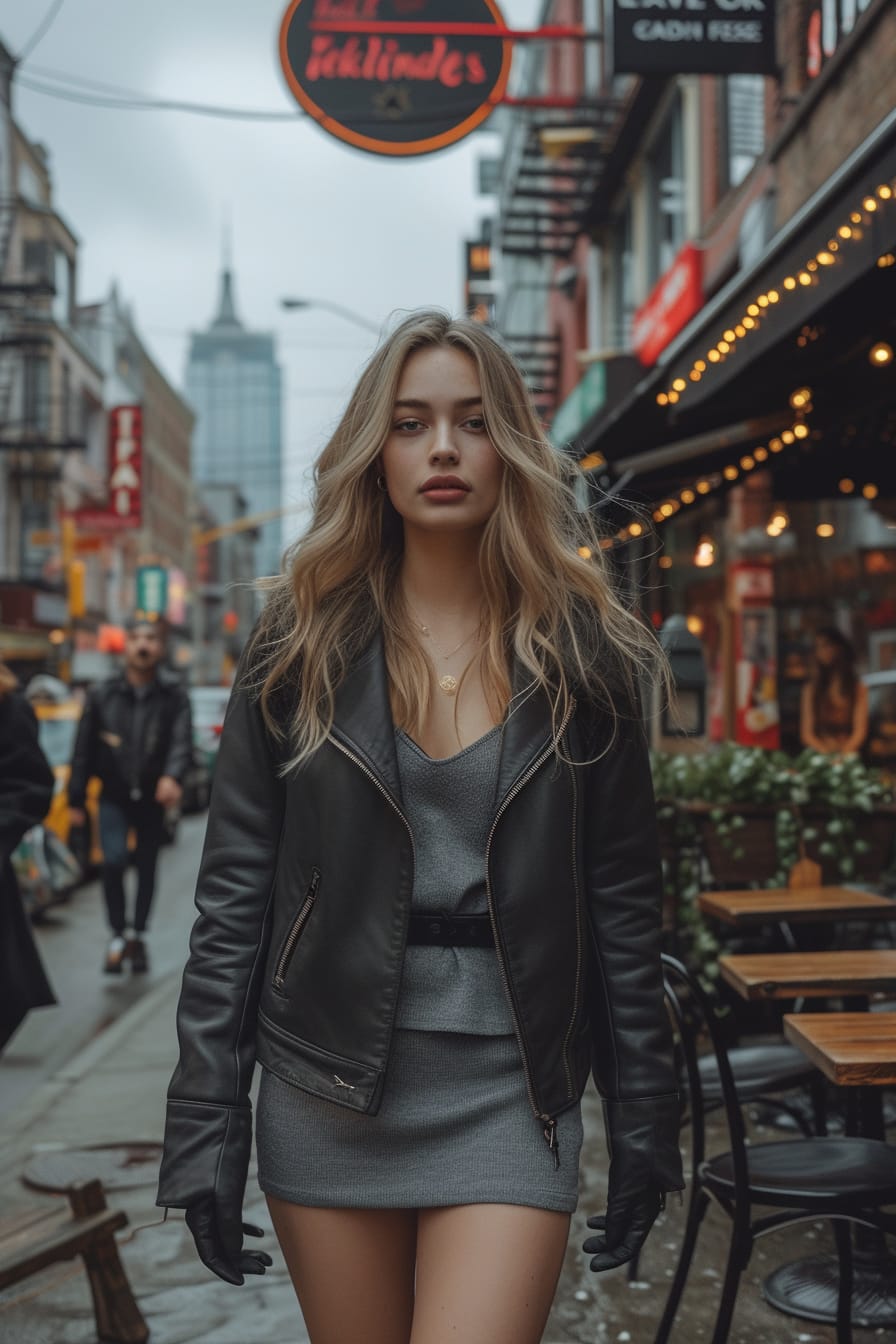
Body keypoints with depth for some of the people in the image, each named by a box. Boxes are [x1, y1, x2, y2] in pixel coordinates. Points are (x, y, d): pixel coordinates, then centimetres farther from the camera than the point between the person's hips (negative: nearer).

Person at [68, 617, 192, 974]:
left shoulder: (174, 695, -2)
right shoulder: (103, 694, 2)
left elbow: (182, 741, -17)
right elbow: (84, 748, 4)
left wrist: (172, 776, -36)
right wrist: (75, 799, 2)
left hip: (152, 797, 0)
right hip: (114, 796, 0)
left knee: (147, 868, 10)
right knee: (113, 861, -14)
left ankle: (137, 935, 27)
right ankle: (118, 935, 2)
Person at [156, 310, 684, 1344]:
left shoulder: (579, 650, 0)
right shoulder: (305, 638, 0)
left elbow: (621, 899, 3)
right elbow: (234, 888, -1)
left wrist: (644, 1114, 4)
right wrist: (204, 1120, -4)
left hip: (508, 1084, -1)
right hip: (328, 1083, 1)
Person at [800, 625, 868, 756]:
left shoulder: (858, 688, 8)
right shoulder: (811, 688, 11)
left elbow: (860, 730, 0)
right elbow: (806, 732, 4)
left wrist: (845, 753, -19)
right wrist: (825, 751, -14)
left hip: (848, 755, -1)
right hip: (819, 756, 1)